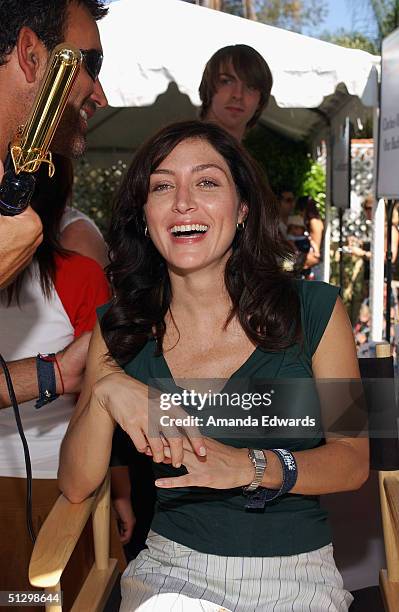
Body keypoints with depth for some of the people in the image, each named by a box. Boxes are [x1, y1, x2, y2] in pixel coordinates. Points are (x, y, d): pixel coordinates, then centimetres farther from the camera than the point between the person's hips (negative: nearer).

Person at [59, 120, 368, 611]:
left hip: (295, 572, 0)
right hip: (170, 566, 1)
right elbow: (75, 486, -2)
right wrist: (105, 392, -21)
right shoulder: (118, 328, -1)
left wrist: (250, 467, -21)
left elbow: (354, 460, -4)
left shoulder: (315, 310, -6)